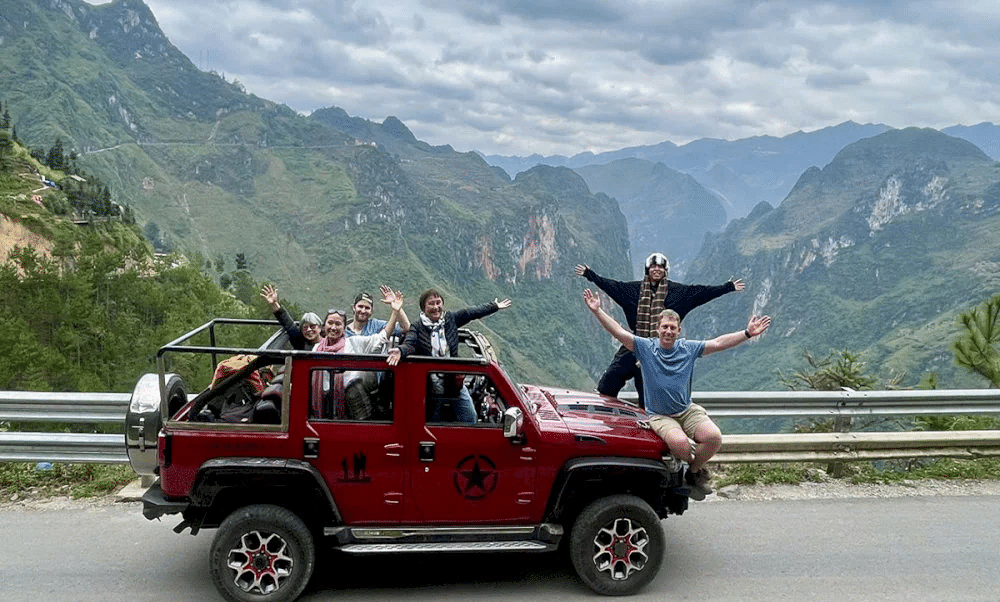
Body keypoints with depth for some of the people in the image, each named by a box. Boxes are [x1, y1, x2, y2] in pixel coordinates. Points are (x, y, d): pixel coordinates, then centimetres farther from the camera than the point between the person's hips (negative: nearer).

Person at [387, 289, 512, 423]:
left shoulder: (451, 319, 4)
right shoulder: (417, 328, -7)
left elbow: (472, 313, 10)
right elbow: (410, 345, -23)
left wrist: (495, 306, 16)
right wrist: (400, 351, -47)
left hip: (455, 383, 3)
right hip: (431, 387, -3)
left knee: (470, 418, 8)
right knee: (434, 423, 10)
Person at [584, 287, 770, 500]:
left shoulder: (688, 348, 4)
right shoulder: (645, 347, -4)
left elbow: (718, 343, 2)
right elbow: (619, 332, -12)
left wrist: (748, 333, -5)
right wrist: (597, 311, -21)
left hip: (688, 410, 3)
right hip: (660, 416, -3)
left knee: (714, 437, -22)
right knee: (679, 442, -33)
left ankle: (694, 471, 7)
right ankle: (694, 464, 5)